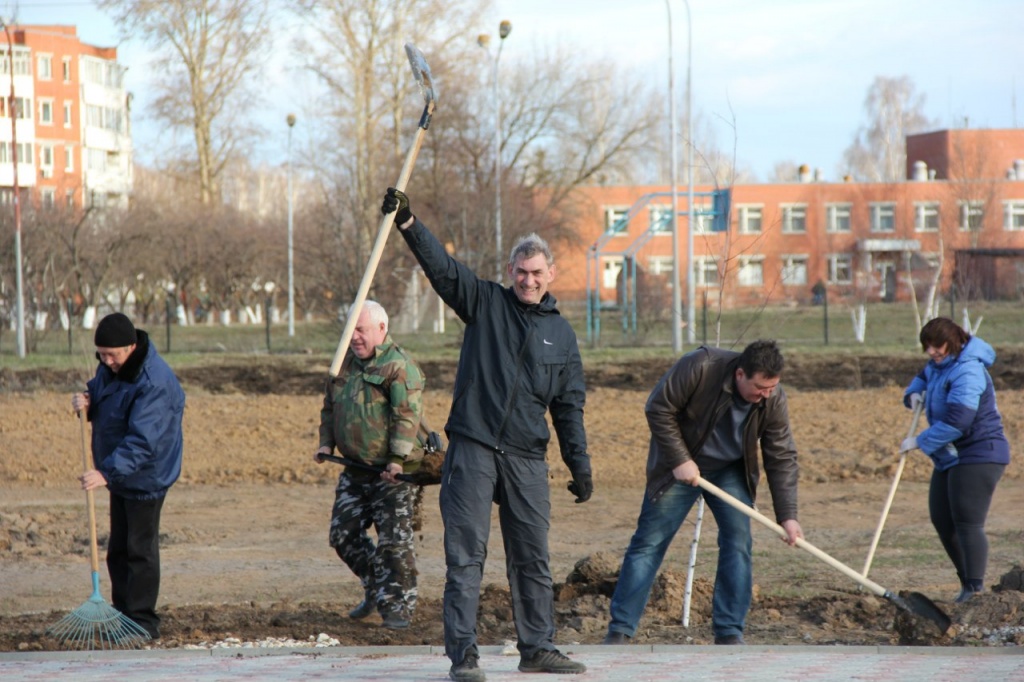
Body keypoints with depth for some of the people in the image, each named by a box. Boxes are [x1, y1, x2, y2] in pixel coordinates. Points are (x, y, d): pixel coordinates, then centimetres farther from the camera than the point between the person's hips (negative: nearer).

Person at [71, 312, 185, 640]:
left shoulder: (155, 384, -29)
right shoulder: (109, 367, 0)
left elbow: (142, 441, -35)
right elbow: (98, 391, 20)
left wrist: (107, 472, -43)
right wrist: (86, 400, -5)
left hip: (147, 476, -9)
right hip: (119, 472, 9)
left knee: (140, 551, -3)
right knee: (118, 550, 15)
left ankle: (142, 622, 5)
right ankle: (122, 617, 24)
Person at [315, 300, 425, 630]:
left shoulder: (399, 366, -13)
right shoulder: (346, 362, 12)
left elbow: (407, 416, -19)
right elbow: (330, 405, 22)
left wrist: (398, 459, -25)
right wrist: (326, 442, 9)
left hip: (392, 471, -8)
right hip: (354, 470, 8)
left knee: (393, 541, -9)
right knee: (343, 535, 10)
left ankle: (398, 607, -1)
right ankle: (375, 590, 27)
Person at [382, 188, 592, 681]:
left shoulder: (562, 335, 13)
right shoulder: (485, 303, 6)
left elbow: (569, 408, 15)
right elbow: (441, 266, -7)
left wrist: (580, 465, 10)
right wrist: (407, 223, -22)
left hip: (527, 458, 3)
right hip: (472, 450, -3)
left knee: (532, 558, 8)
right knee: (465, 553, -7)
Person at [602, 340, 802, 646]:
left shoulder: (773, 400, -17)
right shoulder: (700, 366, -29)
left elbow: (781, 457, -11)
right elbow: (658, 409, -20)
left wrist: (787, 516, -15)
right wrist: (680, 460, -22)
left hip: (730, 471, 3)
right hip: (680, 466, -3)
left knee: (738, 540, -9)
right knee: (649, 542, -5)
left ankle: (729, 633, -3)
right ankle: (619, 631, -3)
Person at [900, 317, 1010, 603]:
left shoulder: (967, 372, -22)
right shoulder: (939, 365, 10)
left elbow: (956, 423, -29)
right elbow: (924, 376, 34)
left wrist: (920, 442, -21)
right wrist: (913, 392, 10)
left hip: (978, 454, -11)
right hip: (950, 458, 11)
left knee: (967, 523, -15)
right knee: (942, 520, 10)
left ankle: (975, 589, -15)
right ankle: (968, 581, 19)